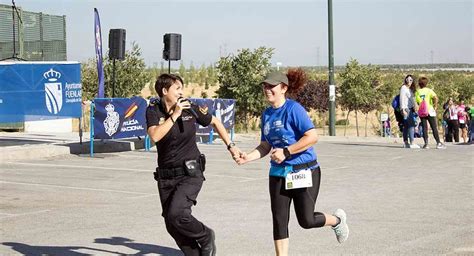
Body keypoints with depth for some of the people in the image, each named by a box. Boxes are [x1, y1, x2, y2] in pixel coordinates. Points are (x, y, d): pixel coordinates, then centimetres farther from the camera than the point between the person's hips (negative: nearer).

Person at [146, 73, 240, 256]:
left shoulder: (190, 109, -1)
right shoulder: (153, 111, -3)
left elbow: (215, 122, 15)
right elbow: (155, 136, -22)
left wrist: (230, 146, 13)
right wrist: (174, 115, -22)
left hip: (190, 174, -3)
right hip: (165, 177, 3)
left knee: (176, 214, -23)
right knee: (172, 226, 5)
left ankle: (206, 237, 2)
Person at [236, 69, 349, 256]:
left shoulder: (293, 109, -15)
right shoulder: (267, 114, 7)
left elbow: (312, 137, -21)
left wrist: (285, 152, -23)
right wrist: (248, 157, -4)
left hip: (303, 172, -6)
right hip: (279, 173, 6)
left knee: (306, 221, 0)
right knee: (279, 220, 2)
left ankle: (337, 220, 31)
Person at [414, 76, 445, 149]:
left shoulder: (417, 92, 6)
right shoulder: (429, 90, -1)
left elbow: (417, 102, 1)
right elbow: (435, 98, -16)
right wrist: (435, 106, -7)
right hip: (430, 111, -2)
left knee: (424, 128, 5)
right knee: (434, 128, 3)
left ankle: (426, 144, -3)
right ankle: (438, 143, 0)